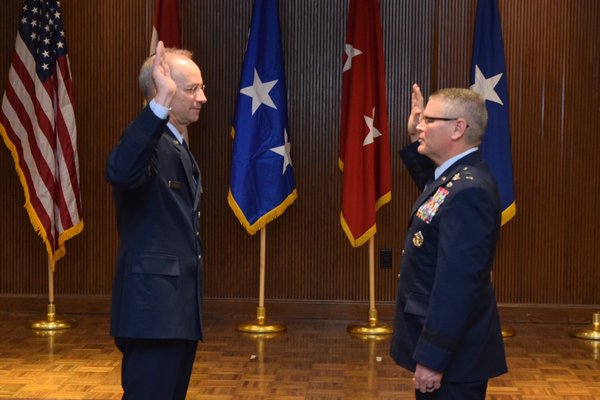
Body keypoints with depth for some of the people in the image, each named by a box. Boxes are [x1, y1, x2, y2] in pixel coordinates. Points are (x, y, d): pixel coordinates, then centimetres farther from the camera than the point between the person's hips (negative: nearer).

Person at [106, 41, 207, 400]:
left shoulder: (179, 147, 17)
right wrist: (160, 105, -46)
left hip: (179, 307, 10)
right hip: (154, 306, -10)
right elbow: (121, 172, -40)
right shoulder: (149, 142, -14)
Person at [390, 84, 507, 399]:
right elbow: (430, 183, 33)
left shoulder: (468, 191, -25)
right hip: (437, 338, 10)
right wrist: (415, 141, 21)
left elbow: (458, 283, -29)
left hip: (452, 352, -10)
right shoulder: (457, 176, 6)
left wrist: (432, 358, -28)